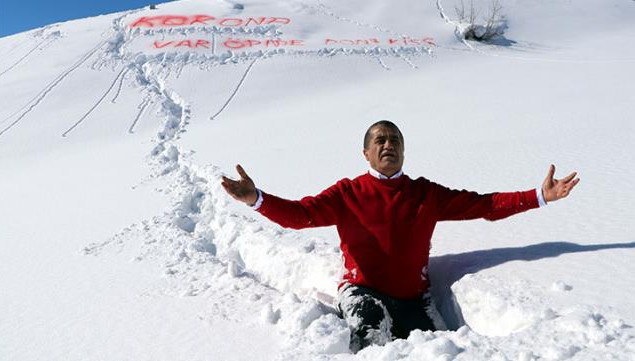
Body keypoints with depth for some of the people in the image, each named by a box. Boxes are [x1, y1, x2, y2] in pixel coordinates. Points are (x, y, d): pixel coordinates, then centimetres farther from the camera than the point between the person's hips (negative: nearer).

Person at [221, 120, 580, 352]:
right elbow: (300, 214, -7)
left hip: (414, 296, 3)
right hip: (363, 290, -3)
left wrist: (540, 196, 0)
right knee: (375, 333, -31)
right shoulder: (348, 193, 3)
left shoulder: (426, 194, 10)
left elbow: (483, 204, 7)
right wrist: (256, 199, -25)